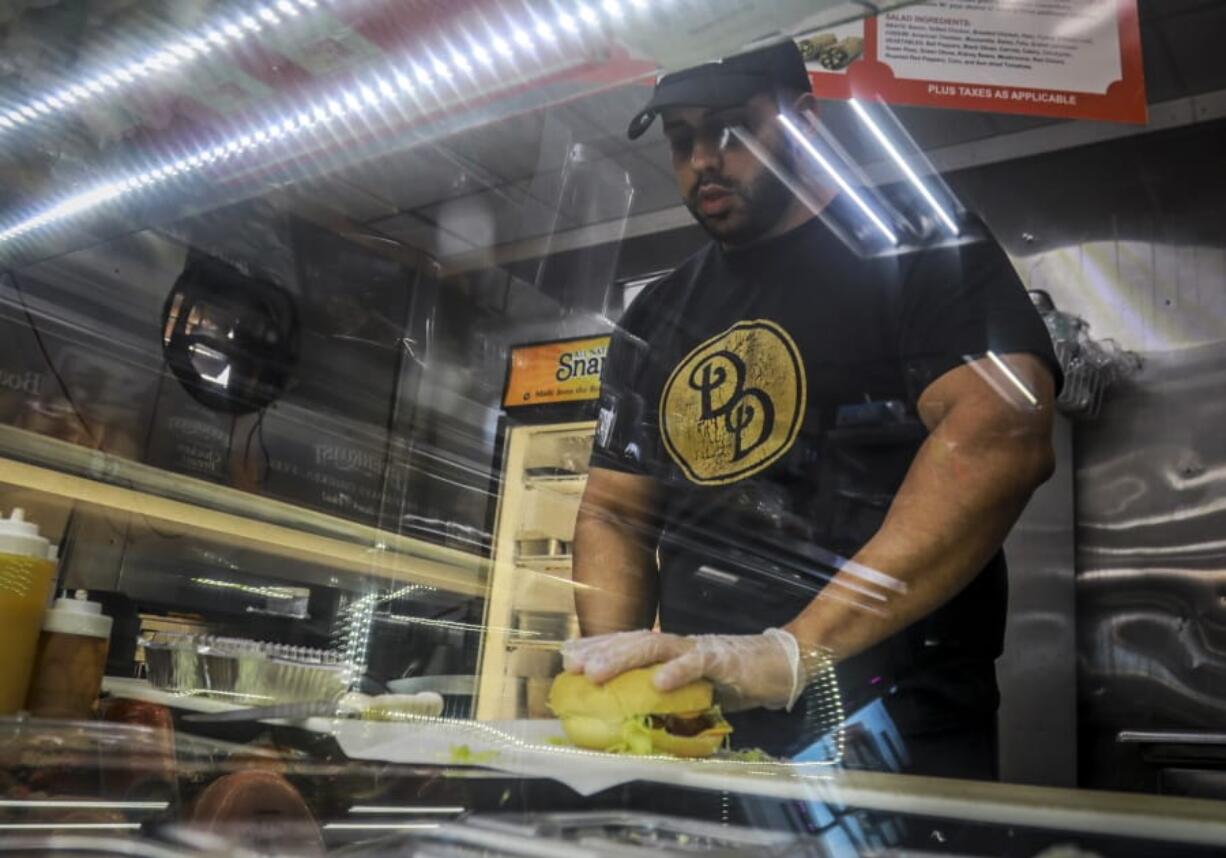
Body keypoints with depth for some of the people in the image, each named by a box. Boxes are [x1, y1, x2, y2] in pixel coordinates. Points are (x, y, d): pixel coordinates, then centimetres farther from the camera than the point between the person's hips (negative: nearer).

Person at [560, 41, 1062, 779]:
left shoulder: (918, 245, -2)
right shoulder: (653, 320, 14)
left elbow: (1001, 437, -18)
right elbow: (614, 510, 16)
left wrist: (794, 650, -25)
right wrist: (615, 664, -4)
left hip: (892, 737, -4)